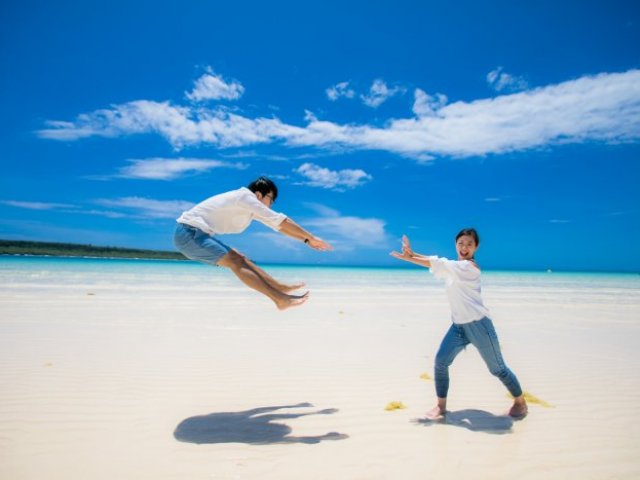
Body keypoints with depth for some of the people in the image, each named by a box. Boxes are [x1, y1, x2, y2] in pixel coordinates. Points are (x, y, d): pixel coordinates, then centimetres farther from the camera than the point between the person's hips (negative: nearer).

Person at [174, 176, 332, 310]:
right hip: (190, 233, -10)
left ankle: (281, 288, 2)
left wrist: (307, 239, 13)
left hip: (196, 233, 10)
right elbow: (280, 221, -16)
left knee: (239, 259, 4)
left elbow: (279, 224, 15)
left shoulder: (249, 205, 14)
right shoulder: (246, 197, -14)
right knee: (235, 262, -18)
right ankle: (280, 299, -24)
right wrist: (311, 238, -12)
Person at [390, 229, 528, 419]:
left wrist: (409, 257, -23)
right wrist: (412, 254, -24)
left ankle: (520, 402, 32)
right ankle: (441, 405, 9)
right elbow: (436, 263, -8)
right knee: (440, 361, -5)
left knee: (497, 368, 8)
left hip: (478, 324, -6)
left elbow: (438, 263, -22)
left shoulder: (470, 267, -14)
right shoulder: (452, 268, 9)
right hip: (458, 325, 6)